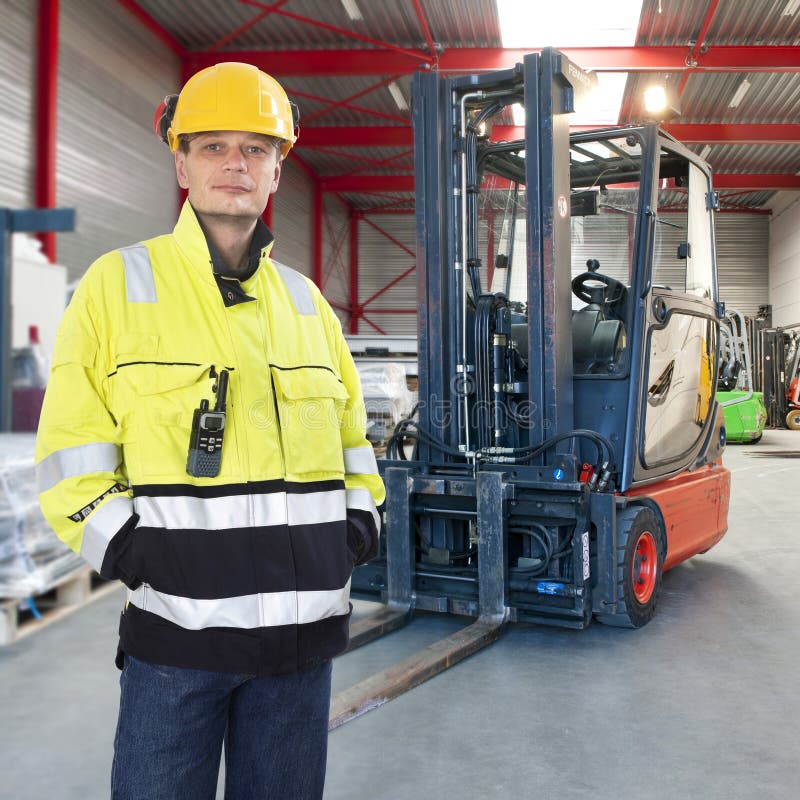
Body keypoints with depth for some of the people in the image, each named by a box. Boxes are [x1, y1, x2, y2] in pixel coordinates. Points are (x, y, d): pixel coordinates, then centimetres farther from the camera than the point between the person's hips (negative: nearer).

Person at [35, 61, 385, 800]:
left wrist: (356, 534, 4)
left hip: (301, 631, 4)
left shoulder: (305, 301, 11)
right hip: (175, 631, -3)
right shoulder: (118, 285, -2)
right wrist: (137, 559, -13)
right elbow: (73, 459, -4)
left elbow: (353, 441, 16)